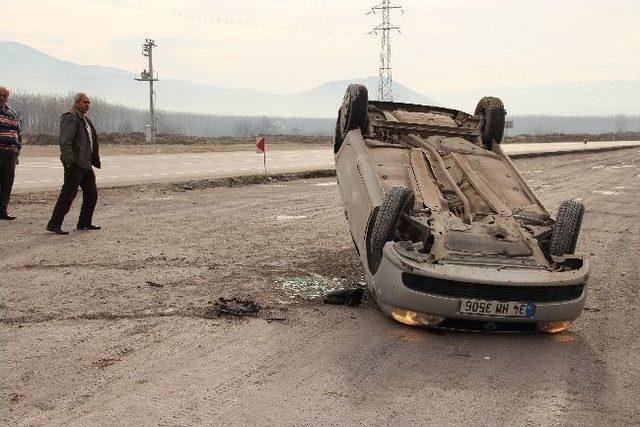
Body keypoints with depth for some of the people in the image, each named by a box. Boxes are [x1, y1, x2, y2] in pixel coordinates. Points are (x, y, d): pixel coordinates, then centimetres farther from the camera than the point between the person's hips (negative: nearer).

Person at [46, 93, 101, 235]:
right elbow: (65, 142, -20)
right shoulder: (70, 118, -12)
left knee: (92, 193, 12)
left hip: (86, 163, 10)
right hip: (74, 164, -10)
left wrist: (94, 160, 20)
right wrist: (69, 162, -24)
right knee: (68, 194, -9)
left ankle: (85, 222, 22)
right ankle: (54, 224, -4)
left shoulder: (85, 118, 18)